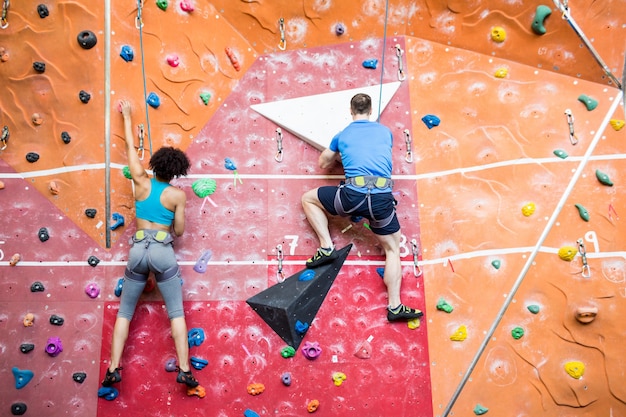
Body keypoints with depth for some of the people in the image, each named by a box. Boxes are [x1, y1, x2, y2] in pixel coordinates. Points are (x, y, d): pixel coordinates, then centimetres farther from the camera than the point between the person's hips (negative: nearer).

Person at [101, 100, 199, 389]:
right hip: (162, 252, -2)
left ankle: (113, 370, 10)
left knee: (124, 312, 14)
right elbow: (179, 231, 2)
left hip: (138, 250, 2)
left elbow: (130, 147, 16)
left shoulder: (141, 182, 3)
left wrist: (127, 116, 28)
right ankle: (185, 370, -1)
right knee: (176, 313, 3)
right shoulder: (178, 195, -3)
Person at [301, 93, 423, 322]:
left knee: (308, 198, 23)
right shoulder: (385, 131, 20)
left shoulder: (342, 135, 17)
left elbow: (323, 164, 30)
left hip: (353, 194, -2)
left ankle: (326, 248, 12)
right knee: (392, 249, 19)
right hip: (383, 197, 2)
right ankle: (395, 306, 9)